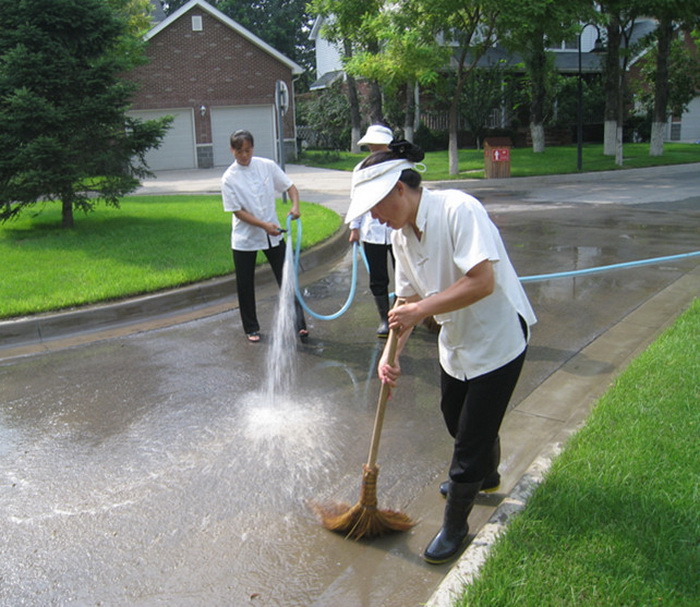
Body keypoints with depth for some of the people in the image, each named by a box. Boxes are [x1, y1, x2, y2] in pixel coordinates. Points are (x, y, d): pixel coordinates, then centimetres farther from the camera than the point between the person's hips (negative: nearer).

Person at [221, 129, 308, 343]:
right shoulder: (229, 178, -9)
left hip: (273, 235, 1)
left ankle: (299, 325, 6)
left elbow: (290, 186, 3)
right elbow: (238, 211, -12)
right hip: (245, 239, -1)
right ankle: (251, 328, 24)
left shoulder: (267, 166, -3)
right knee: (245, 286, 8)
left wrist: (295, 205, -18)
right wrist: (264, 225, -22)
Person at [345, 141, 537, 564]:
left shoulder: (458, 209, -26)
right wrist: (392, 353, -11)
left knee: (473, 435, 1)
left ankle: (455, 525, 22)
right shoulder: (401, 236, -2)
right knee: (456, 419, 25)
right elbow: (410, 302, 2)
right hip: (455, 342, 8)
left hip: (498, 338, -8)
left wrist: (422, 308, -28)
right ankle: (485, 474, 56)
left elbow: (482, 282, -33)